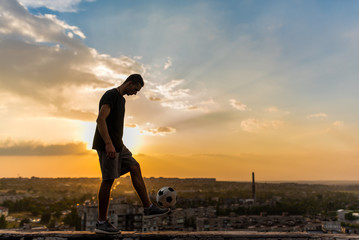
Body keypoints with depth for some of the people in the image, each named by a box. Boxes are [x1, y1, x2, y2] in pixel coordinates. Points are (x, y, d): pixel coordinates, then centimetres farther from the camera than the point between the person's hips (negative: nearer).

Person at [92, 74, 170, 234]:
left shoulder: (121, 99, 20)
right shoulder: (110, 95, -11)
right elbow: (100, 119, -22)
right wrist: (108, 144, -30)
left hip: (117, 145, 10)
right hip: (107, 146, -10)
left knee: (135, 168, 5)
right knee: (108, 180, -6)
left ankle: (148, 208, 8)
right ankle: (101, 223, 4)